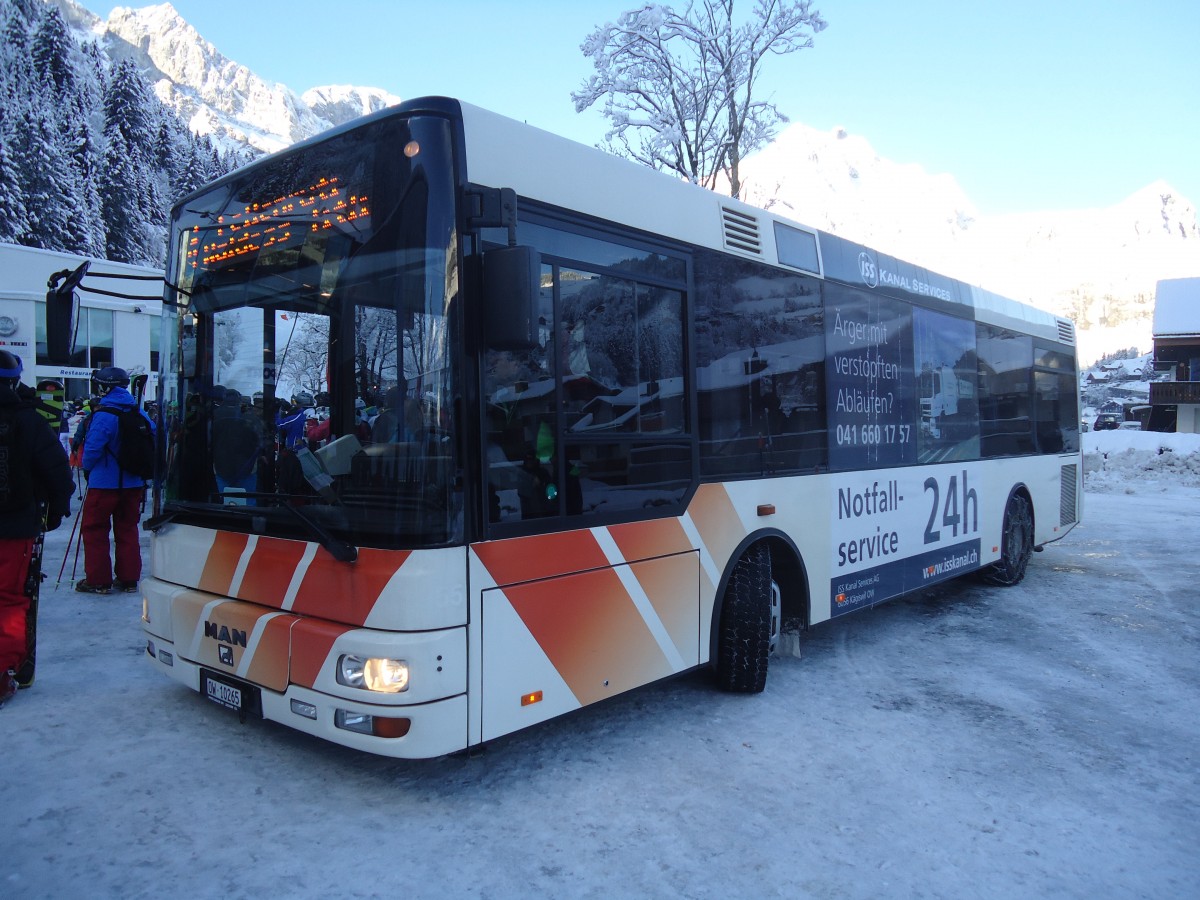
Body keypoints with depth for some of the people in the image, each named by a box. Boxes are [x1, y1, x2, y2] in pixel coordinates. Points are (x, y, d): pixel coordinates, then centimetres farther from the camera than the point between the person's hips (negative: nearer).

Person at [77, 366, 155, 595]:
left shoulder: (104, 415, -16)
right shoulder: (140, 414, 4)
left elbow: (93, 447, -19)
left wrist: (87, 468, -1)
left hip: (105, 482, -6)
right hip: (133, 482, 6)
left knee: (94, 527, 5)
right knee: (127, 528, 14)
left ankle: (98, 580, 7)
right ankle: (129, 578, 16)